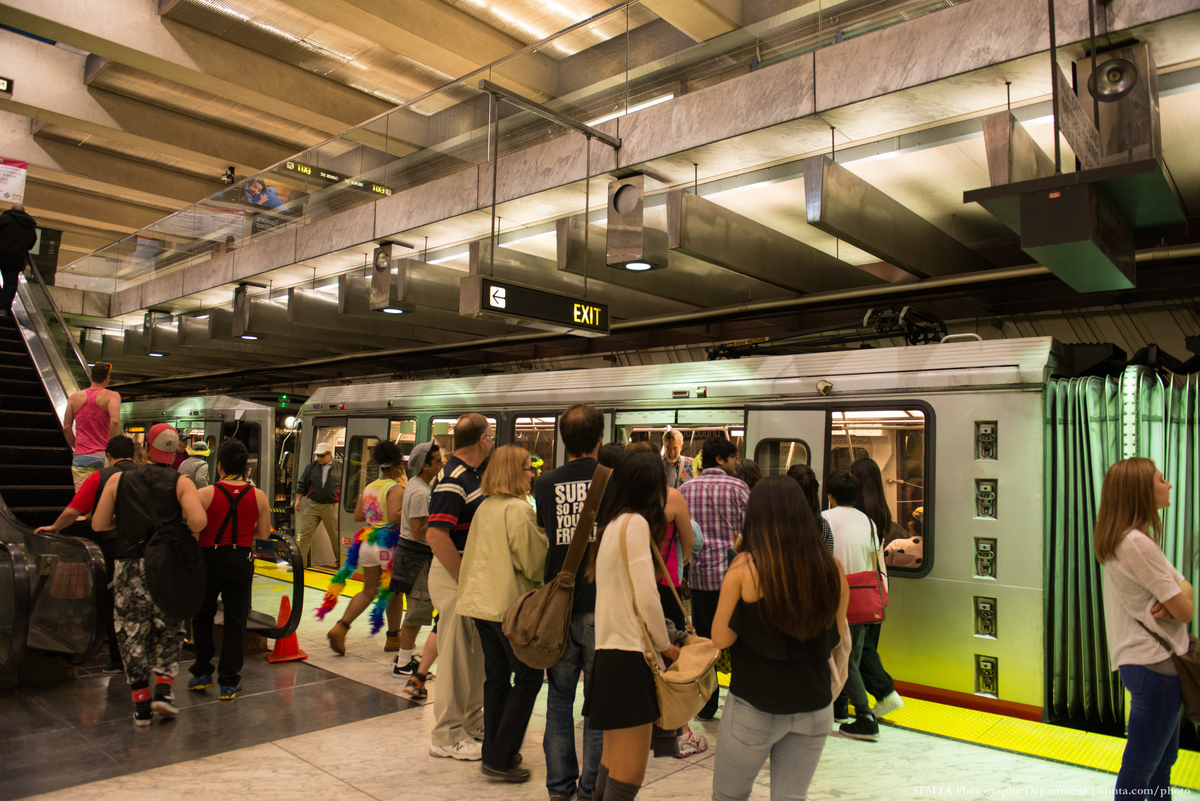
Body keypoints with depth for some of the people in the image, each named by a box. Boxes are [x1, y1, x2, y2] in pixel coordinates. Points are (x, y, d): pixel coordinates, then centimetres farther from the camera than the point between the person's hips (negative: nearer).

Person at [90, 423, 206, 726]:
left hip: (129, 566, 1)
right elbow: (199, 520, -19)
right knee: (169, 630, 16)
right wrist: (191, 533, 2)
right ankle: (163, 689, 4)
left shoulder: (118, 480, 5)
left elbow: (98, 524, 5)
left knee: (133, 633, 10)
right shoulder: (180, 483, -3)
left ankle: (141, 704, 12)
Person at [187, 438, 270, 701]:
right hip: (242, 560, 1)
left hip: (210, 558, -1)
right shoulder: (258, 496, -4)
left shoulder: (204, 494, -11)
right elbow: (263, 534, 1)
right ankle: (229, 682, 11)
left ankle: (202, 673, 26)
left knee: (203, 615, 19)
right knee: (235, 619, 8)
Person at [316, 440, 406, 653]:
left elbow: (357, 516, 13)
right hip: (388, 545, -7)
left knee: (369, 590, 16)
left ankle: (339, 629, 5)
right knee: (393, 591, 10)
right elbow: (394, 517, -26)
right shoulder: (396, 488, -13)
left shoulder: (369, 487, 10)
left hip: (367, 543, 7)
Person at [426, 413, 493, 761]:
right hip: (454, 575, -10)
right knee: (456, 657, 0)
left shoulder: (469, 475, 12)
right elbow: (436, 536, -27)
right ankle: (447, 736, 12)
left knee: (476, 653, 19)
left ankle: (472, 720, 33)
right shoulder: (453, 480, -20)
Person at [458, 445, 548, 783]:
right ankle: (500, 759, 5)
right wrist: (546, 536, 1)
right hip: (510, 603, -8)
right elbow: (534, 562, -15)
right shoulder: (518, 509, -16)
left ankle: (493, 751, 26)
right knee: (528, 677, 3)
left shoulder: (484, 507, 10)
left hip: (481, 600, 9)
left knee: (496, 676, 17)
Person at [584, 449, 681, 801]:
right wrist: (665, 646, -2)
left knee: (613, 759, 17)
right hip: (629, 656, -9)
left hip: (610, 650, 9)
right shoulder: (635, 522, -13)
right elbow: (646, 597, -16)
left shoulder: (614, 523, 13)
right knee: (630, 772, -3)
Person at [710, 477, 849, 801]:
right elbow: (838, 634, 7)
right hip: (814, 706, 3)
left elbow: (721, 638, -11)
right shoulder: (830, 567, -4)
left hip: (755, 705, -3)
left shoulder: (745, 567, -14)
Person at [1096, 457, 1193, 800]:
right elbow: (1185, 611, -18)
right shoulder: (1138, 543, -21)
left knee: (1163, 759, 23)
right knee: (1139, 769, 1)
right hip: (1155, 665, -10)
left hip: (1152, 660, 10)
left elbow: (1185, 587, 10)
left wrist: (1175, 596, -13)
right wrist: (1179, 597, 4)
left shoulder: (1129, 539, 11)